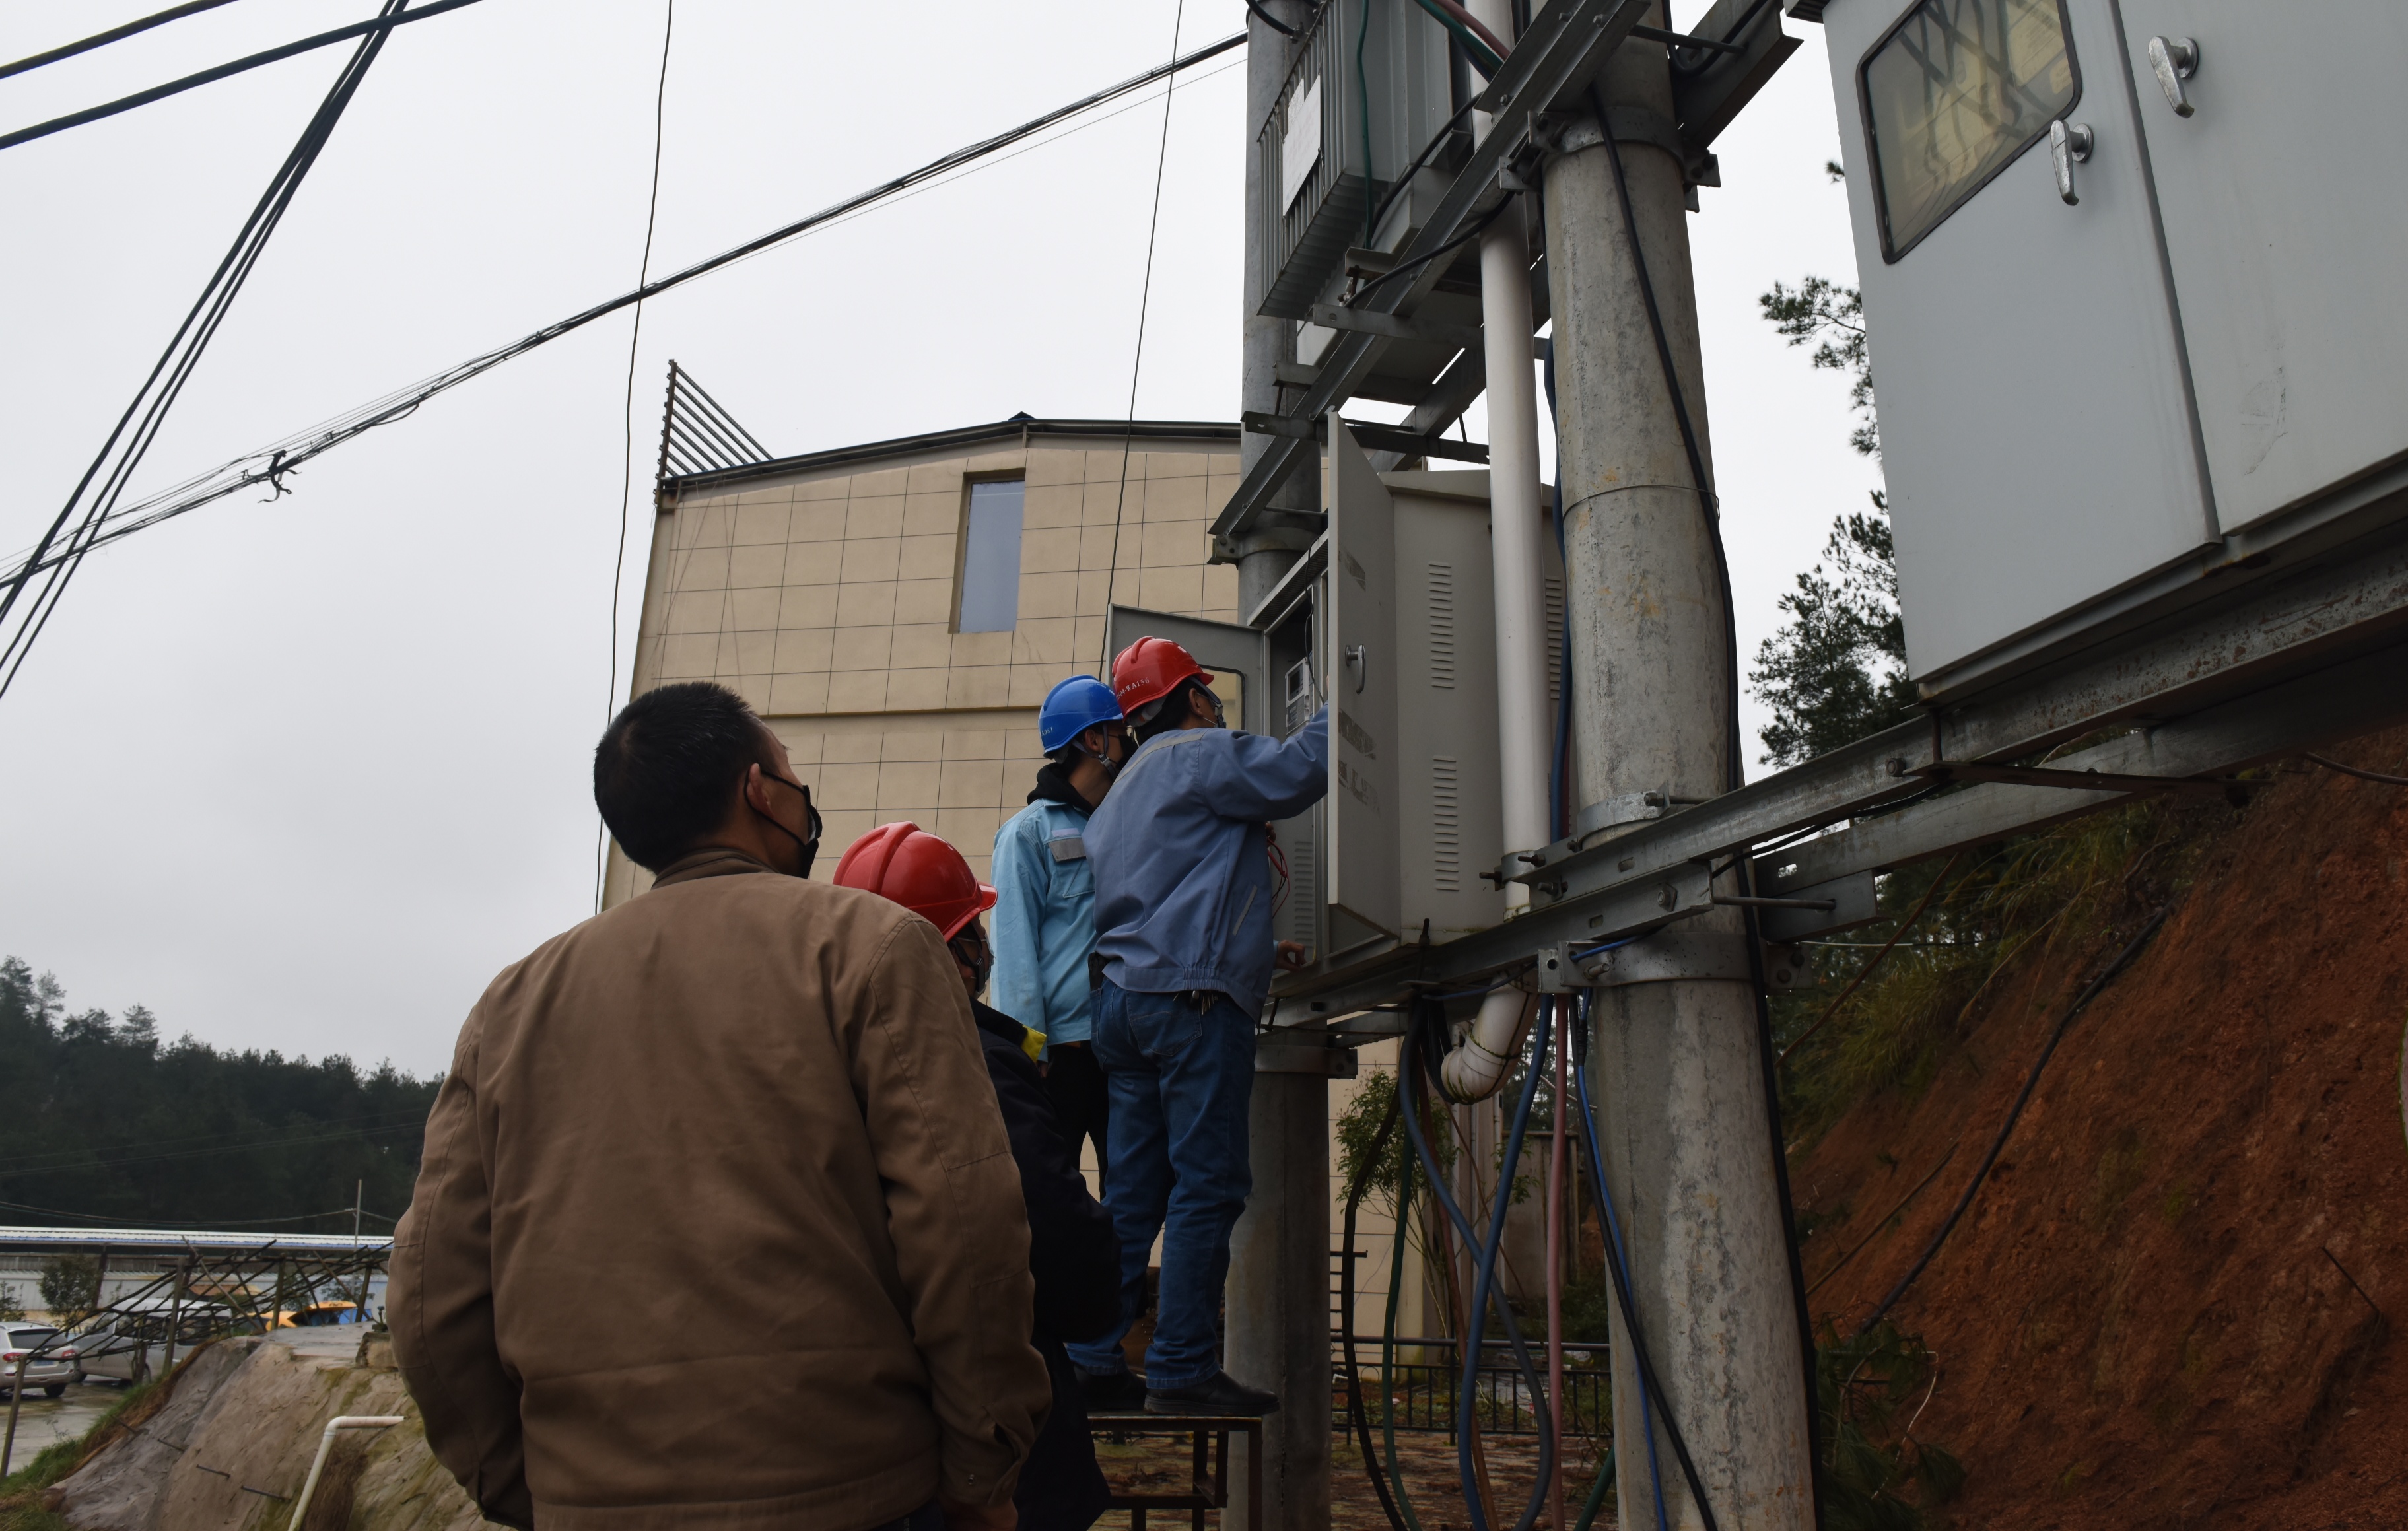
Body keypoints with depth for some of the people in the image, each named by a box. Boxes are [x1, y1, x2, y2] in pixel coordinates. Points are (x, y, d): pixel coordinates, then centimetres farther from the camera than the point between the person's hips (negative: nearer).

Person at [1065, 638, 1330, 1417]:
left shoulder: (1127, 788, 28)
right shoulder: (1201, 755, 0)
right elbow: (1301, 769, -11)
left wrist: (1254, 949, 31)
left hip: (1122, 996, 9)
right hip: (1193, 999, -9)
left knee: (1132, 1191, 9)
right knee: (1207, 1186, -6)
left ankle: (1092, 1360, 10)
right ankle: (1182, 1370, -3)